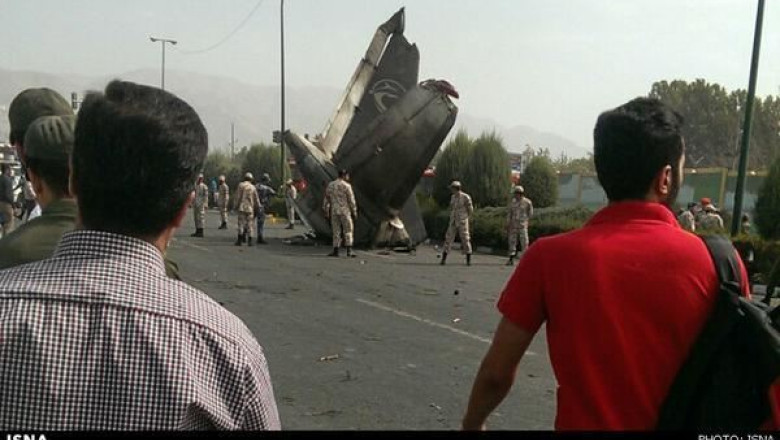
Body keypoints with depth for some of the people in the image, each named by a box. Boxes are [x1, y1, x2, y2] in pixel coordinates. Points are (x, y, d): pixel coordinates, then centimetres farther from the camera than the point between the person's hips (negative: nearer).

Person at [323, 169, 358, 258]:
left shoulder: (330, 185, 7)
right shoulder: (347, 186, -8)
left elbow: (326, 200, 8)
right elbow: (351, 200, -9)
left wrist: (326, 213, 13)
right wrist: (354, 212, -3)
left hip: (334, 212, 4)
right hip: (345, 211, -4)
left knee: (336, 231, 10)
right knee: (348, 231, 2)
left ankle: (335, 251, 8)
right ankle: (349, 251, -3)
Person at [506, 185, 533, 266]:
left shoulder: (527, 202, -4)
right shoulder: (512, 202, 7)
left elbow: (531, 214, 6)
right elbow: (509, 214, 9)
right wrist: (508, 225, 5)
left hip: (523, 225, -3)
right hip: (513, 225, 3)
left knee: (524, 242, -4)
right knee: (512, 242, 3)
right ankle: (511, 259, 9)